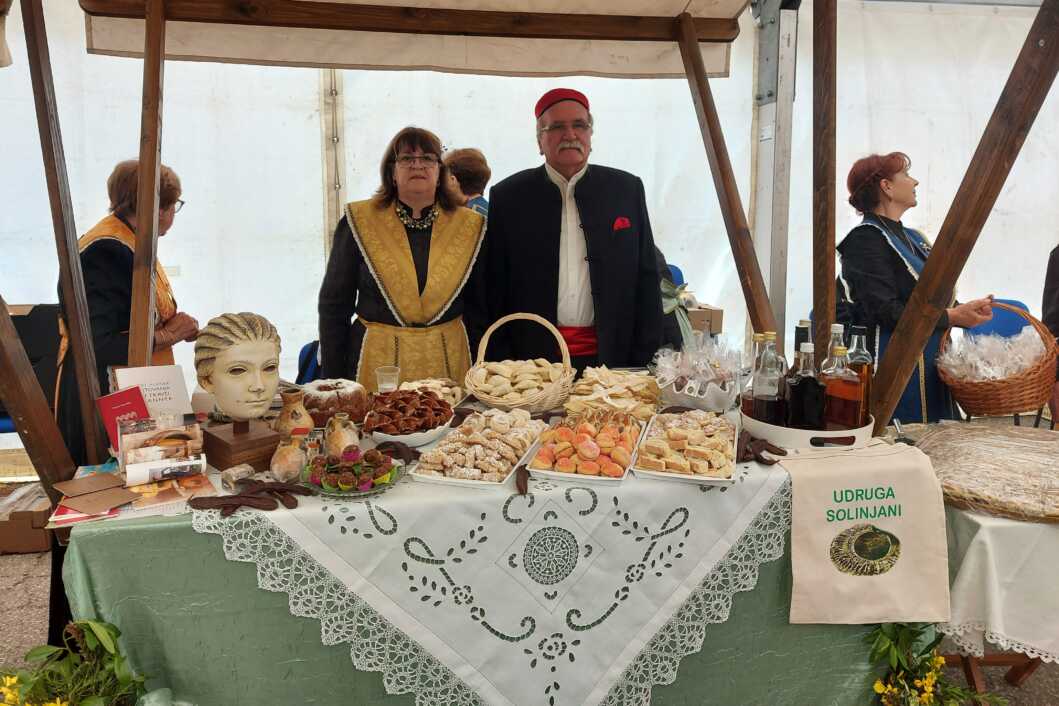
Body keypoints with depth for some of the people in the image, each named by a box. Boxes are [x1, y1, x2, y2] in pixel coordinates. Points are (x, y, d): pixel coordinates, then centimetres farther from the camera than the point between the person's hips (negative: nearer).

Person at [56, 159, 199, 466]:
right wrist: (163, 336, -17)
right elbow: (94, 343, -26)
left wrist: (176, 326, 4)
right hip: (103, 398, -9)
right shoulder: (106, 252, -20)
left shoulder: (133, 242, 9)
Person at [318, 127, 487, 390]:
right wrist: (333, 381, 0)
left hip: (449, 361, 1)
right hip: (378, 361, -1)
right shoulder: (359, 222, -1)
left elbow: (477, 309, 10)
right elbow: (334, 305, 3)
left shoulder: (469, 227, 4)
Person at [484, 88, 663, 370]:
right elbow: (495, 290, 2)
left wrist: (645, 361, 2)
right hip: (533, 358, -1)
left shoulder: (627, 189, 6)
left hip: (611, 356, 1)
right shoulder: (508, 196, 2)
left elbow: (646, 280, 6)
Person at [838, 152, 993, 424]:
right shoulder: (866, 239, -11)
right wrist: (951, 317, -17)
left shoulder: (912, 237, 19)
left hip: (929, 367, 9)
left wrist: (967, 310, 1)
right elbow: (886, 312, -18)